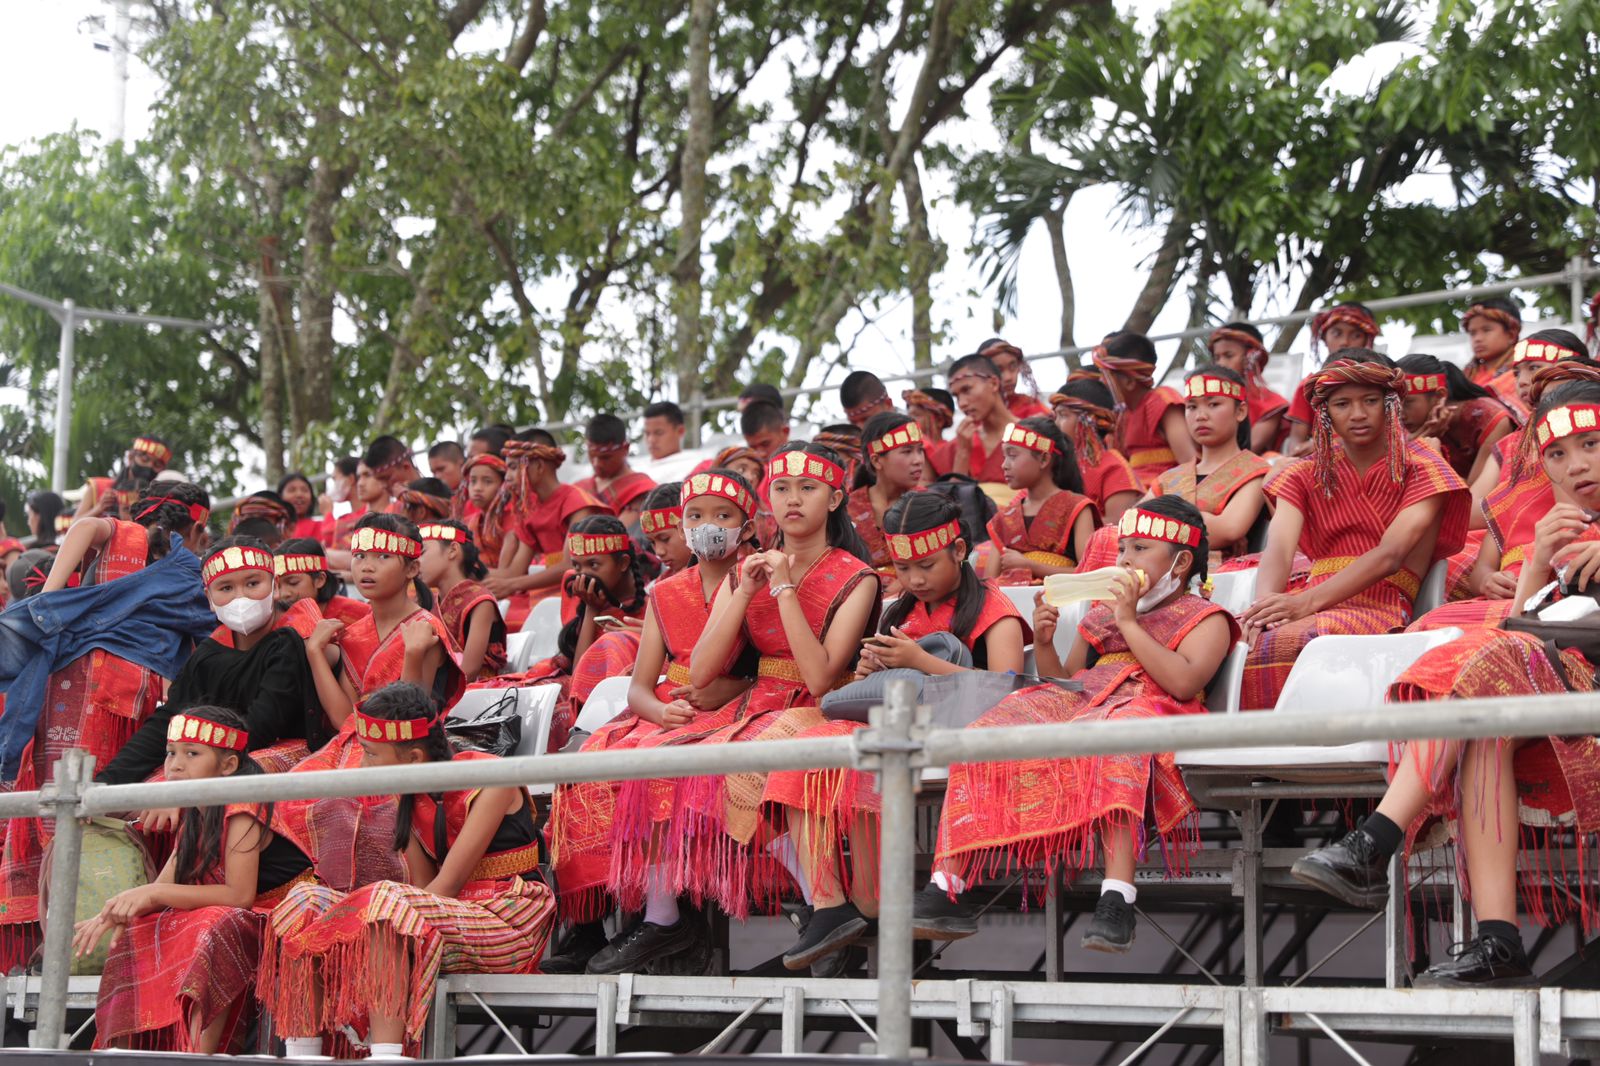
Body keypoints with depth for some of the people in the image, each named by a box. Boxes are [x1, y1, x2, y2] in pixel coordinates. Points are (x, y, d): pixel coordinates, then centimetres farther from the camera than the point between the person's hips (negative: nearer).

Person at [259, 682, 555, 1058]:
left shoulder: (490, 780, -13)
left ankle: (385, 1056, -43)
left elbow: (446, 887, -18)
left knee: (385, 903, -34)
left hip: (508, 925, -8)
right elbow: (423, 887, 4)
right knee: (306, 903, -6)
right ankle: (300, 1057, -13)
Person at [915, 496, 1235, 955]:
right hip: (1077, 706, 6)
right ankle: (945, 889, -28)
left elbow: (1184, 682, -9)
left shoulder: (1205, 619, 12)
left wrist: (1129, 623, -6)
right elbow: (1062, 682, 28)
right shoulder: (1101, 615, 32)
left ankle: (1117, 896, -55)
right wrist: (1043, 643, 9)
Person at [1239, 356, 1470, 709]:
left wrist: (1307, 602, -23)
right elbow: (1278, 550, 0)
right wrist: (1266, 605, -24)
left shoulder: (1421, 469, 7)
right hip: (1314, 604, 4)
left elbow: (1389, 556, -9)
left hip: (1381, 607, -4)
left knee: (1290, 640, -36)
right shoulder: (1306, 475, 20)